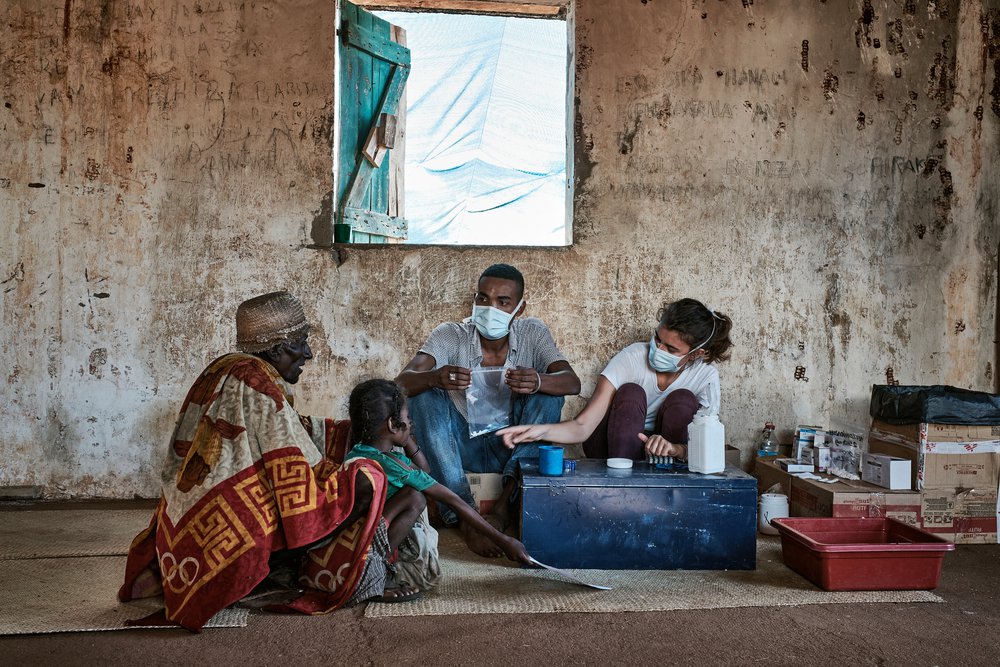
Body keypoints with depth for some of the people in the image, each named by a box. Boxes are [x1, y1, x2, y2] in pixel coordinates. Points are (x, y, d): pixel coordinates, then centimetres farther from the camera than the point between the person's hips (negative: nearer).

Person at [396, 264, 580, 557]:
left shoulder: (533, 333, -5)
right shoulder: (450, 335, -9)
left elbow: (572, 382, -19)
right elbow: (402, 383, -23)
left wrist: (538, 383, -43)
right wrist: (435, 378, -47)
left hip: (513, 445, 1)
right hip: (463, 447, 0)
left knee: (549, 390, -22)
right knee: (425, 394, -26)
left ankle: (506, 501, -25)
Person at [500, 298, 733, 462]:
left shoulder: (705, 375, -15)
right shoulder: (632, 358, -21)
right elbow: (582, 426, -25)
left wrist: (674, 448, -41)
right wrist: (542, 431, -45)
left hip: (658, 452, 2)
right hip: (612, 445, -1)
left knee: (683, 399, -25)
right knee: (631, 393, -30)